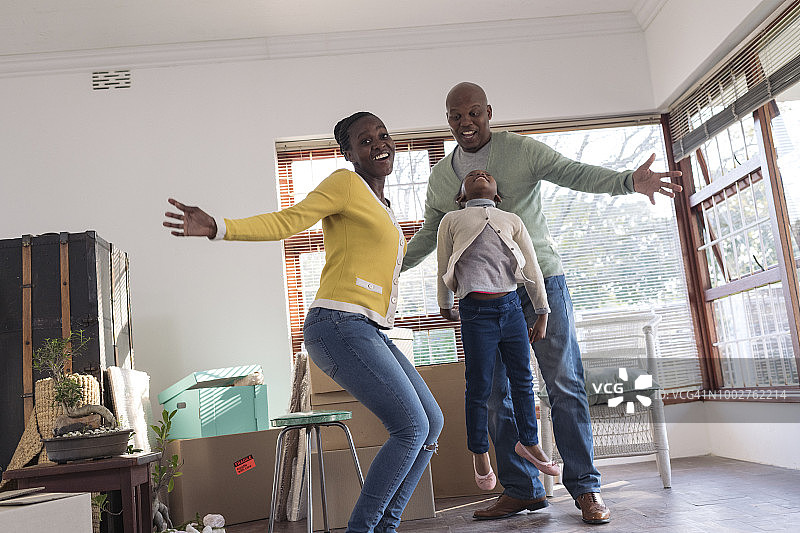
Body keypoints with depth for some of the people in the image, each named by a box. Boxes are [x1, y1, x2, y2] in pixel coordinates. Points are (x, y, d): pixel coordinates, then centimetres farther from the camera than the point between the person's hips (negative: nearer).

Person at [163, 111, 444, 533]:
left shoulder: (381, 208, 24)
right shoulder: (345, 184, -2)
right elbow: (285, 221, -13)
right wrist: (218, 227, -26)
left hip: (369, 332, 9)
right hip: (339, 325, -9)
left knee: (432, 423, 10)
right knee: (412, 427, -13)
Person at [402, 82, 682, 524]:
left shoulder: (521, 150, -1)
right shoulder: (440, 177, 10)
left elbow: (574, 173, -13)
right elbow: (428, 234, 20)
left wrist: (628, 180, -30)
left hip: (540, 278, -3)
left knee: (564, 384, -5)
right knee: (497, 396, 3)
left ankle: (584, 487, 6)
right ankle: (521, 489, 14)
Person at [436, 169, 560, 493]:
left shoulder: (512, 221, 15)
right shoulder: (452, 221, 10)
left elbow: (532, 269, 13)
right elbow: (444, 271, 13)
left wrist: (542, 314, 10)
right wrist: (445, 307, 18)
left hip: (511, 308, 3)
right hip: (476, 311, -3)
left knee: (522, 378, 11)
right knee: (479, 387, 1)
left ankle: (528, 442, 32)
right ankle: (479, 454, 20)